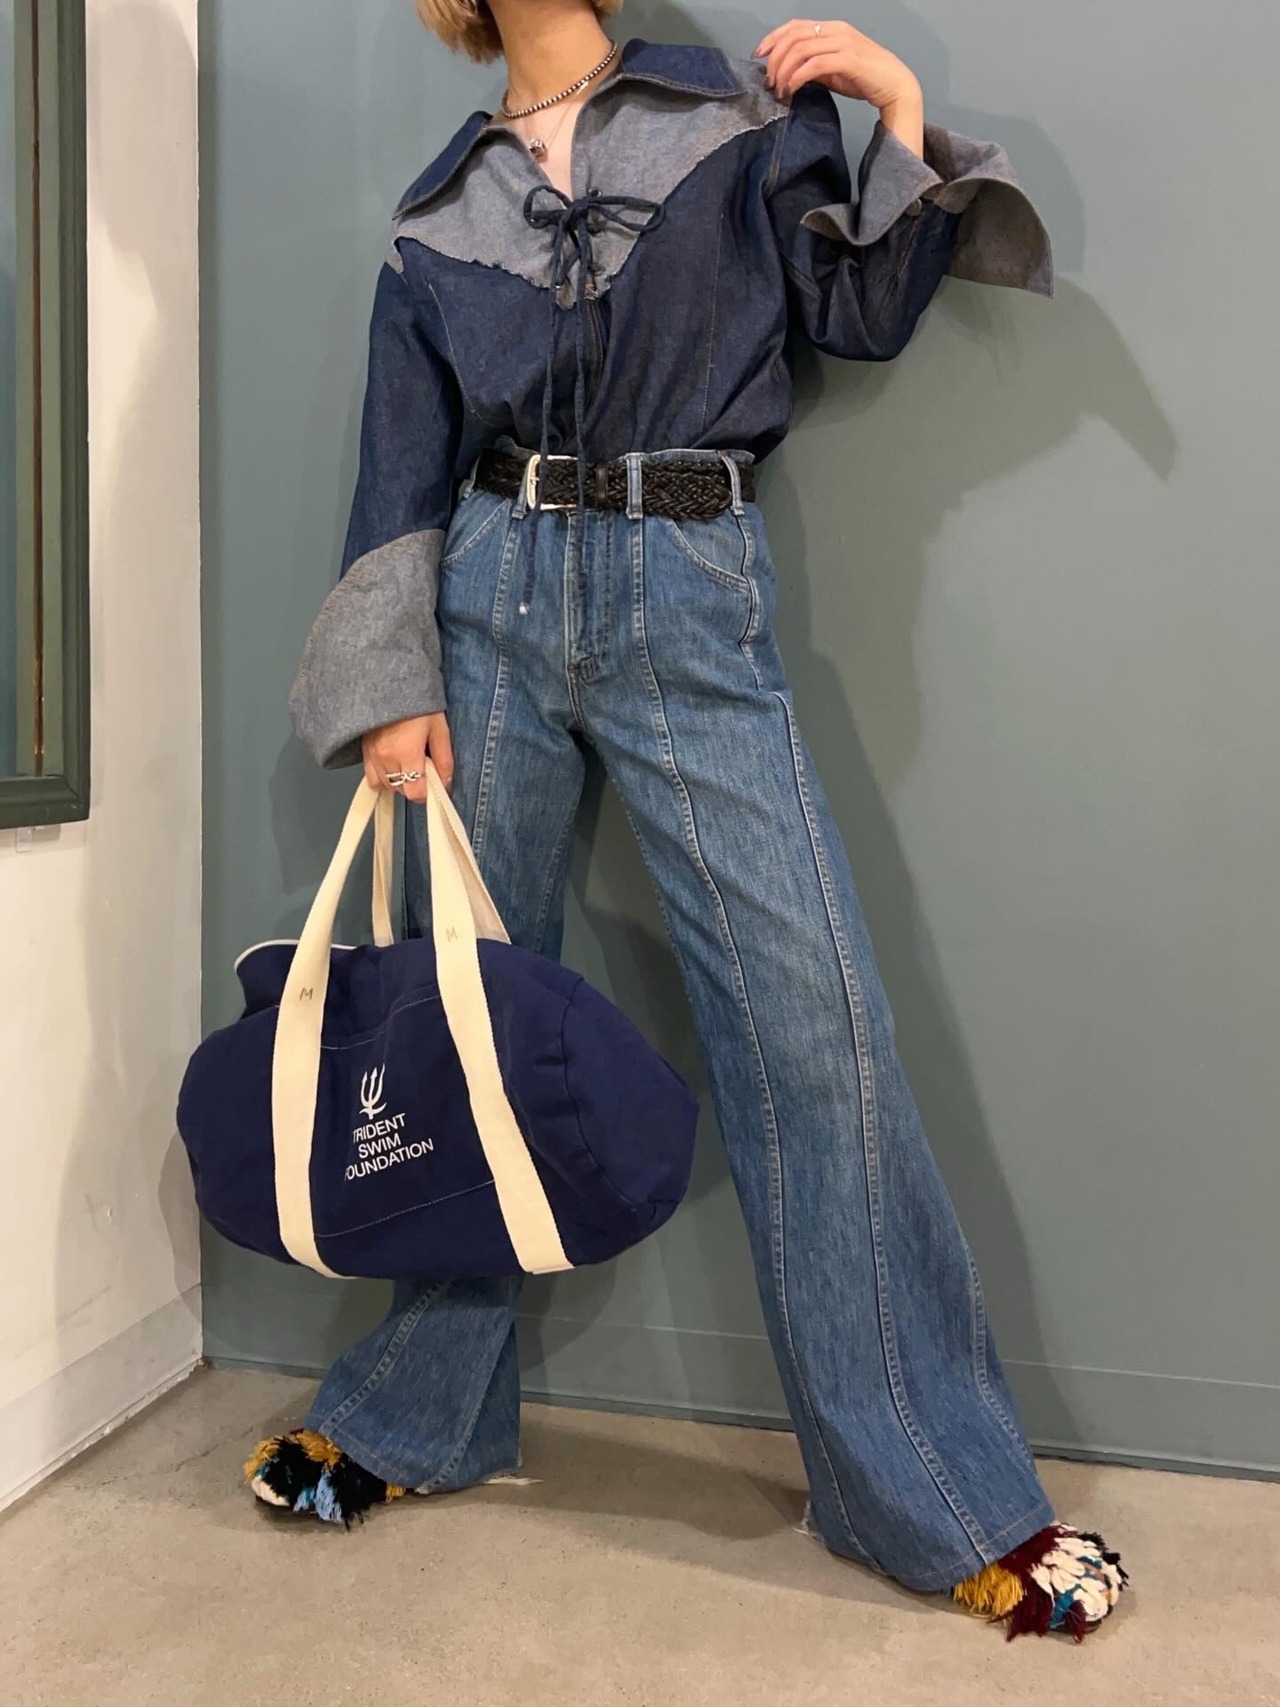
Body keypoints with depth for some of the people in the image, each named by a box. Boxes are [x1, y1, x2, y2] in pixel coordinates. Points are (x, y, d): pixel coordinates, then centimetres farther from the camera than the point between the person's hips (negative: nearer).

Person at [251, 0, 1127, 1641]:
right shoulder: (439, 215, 16)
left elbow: (862, 309, 8)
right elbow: (402, 469, 10)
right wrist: (387, 691, 0)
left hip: (692, 605, -2)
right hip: (493, 604, 2)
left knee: (813, 1011, -10)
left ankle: (945, 1499, 2)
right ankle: (417, 1412, 25)